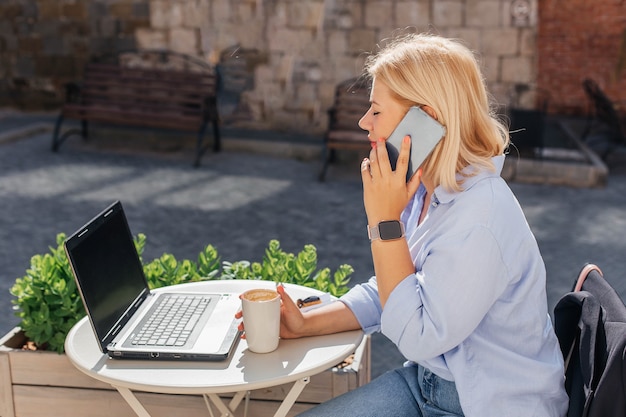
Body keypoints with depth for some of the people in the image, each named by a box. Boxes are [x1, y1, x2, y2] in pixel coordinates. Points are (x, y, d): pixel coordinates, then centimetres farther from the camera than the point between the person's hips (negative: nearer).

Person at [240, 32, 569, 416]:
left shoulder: (479, 219, -28)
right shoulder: (428, 190, 0)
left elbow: (418, 337, -23)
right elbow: (388, 294, 10)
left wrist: (385, 222, -25)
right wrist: (305, 324, -1)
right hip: (430, 381, 8)